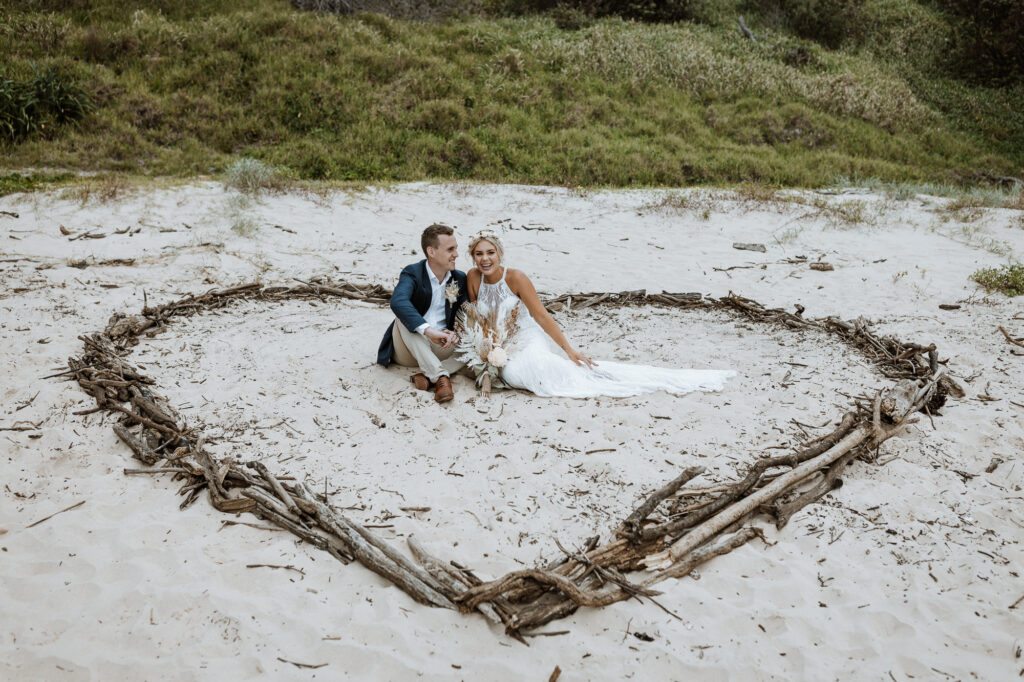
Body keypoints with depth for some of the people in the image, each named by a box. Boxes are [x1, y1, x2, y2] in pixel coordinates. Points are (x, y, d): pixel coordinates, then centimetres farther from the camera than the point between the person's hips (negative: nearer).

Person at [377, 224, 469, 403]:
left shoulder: (460, 279, 4)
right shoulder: (412, 273, -13)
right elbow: (397, 302, -35)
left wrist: (455, 333, -22)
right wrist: (428, 330, -49)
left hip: (439, 347, 4)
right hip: (407, 351, -4)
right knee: (404, 316, -32)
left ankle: (427, 375, -33)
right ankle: (440, 376, -43)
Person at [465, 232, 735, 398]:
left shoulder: (515, 278, -13)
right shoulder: (473, 278, -3)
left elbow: (542, 317, -13)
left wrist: (569, 349, -16)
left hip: (531, 341, -3)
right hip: (500, 352, 3)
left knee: (580, 366, -27)